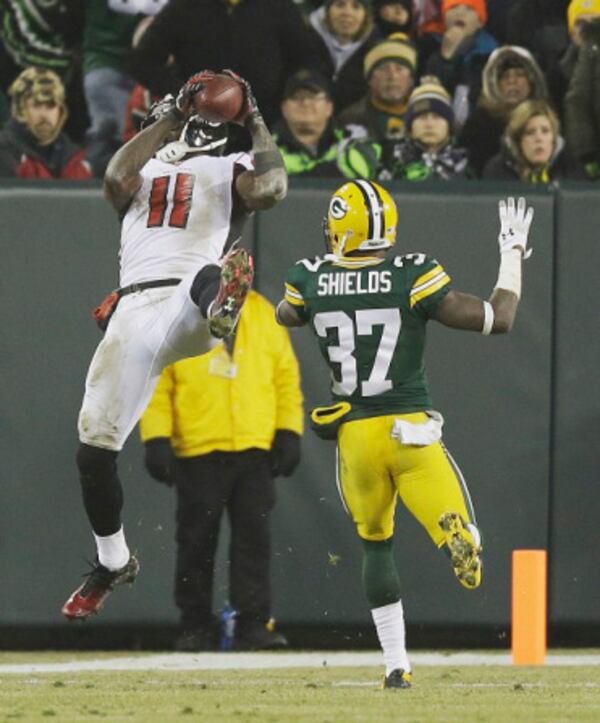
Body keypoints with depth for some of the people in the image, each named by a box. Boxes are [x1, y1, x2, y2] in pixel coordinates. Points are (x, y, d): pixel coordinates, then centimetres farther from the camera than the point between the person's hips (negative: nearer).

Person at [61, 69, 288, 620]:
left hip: (190, 306, -3)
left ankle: (222, 311, -82)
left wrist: (256, 123, 8)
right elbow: (117, 179, 4)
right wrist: (169, 119, 8)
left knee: (211, 277, -43)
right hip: (134, 313, 3)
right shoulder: (145, 168, 29)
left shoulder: (232, 171, 23)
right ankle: (113, 561, 21)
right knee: (94, 447, 0)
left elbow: (272, 190, -1)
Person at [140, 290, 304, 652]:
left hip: (255, 450, 2)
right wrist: (157, 440, -8)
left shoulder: (264, 313, 10)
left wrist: (288, 433, 4)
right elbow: (155, 383, 1)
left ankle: (254, 624, 0)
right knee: (197, 541, 1)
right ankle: (196, 626, 9)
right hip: (198, 452, -2)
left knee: (254, 536, -3)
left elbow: (287, 375, 12)